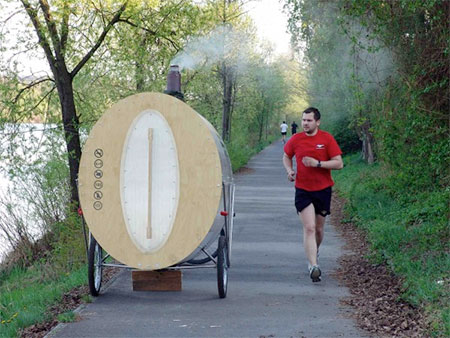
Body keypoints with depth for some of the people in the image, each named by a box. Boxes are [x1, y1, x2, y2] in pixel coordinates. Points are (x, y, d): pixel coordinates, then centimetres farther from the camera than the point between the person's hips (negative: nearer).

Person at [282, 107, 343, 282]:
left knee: (319, 228, 13)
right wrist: (289, 170, -1)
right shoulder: (295, 140, 0)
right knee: (309, 227, -13)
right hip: (302, 190, 0)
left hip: (323, 189, 0)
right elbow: (286, 156, 19)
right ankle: (313, 266, -16)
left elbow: (339, 163, -8)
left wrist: (318, 163, -20)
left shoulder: (327, 139, -6)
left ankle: (314, 253, 42)